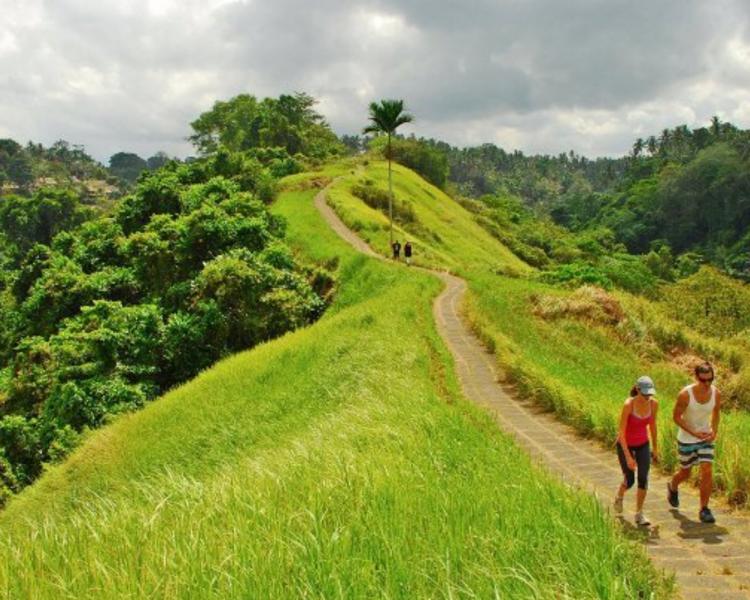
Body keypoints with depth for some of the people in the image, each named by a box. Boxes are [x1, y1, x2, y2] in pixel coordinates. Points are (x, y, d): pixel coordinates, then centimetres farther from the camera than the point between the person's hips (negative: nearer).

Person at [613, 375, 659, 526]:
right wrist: (628, 457, -27)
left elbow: (652, 425, 3)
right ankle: (619, 497, 39)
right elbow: (621, 432, -25)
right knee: (629, 481, 4)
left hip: (643, 444, 3)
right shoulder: (628, 405, -29)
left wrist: (655, 448, 10)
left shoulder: (654, 403, -14)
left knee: (643, 478, -10)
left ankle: (639, 514, 3)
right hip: (625, 445, -3)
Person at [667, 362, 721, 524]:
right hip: (686, 439, -2)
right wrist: (694, 433, -22)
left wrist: (714, 431, -5)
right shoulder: (685, 394, -24)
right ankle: (672, 487, 48)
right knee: (685, 473, 13)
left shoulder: (716, 394, -12)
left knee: (707, 472, -9)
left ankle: (704, 510, 3)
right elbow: (676, 416, -14)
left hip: (705, 439, 2)